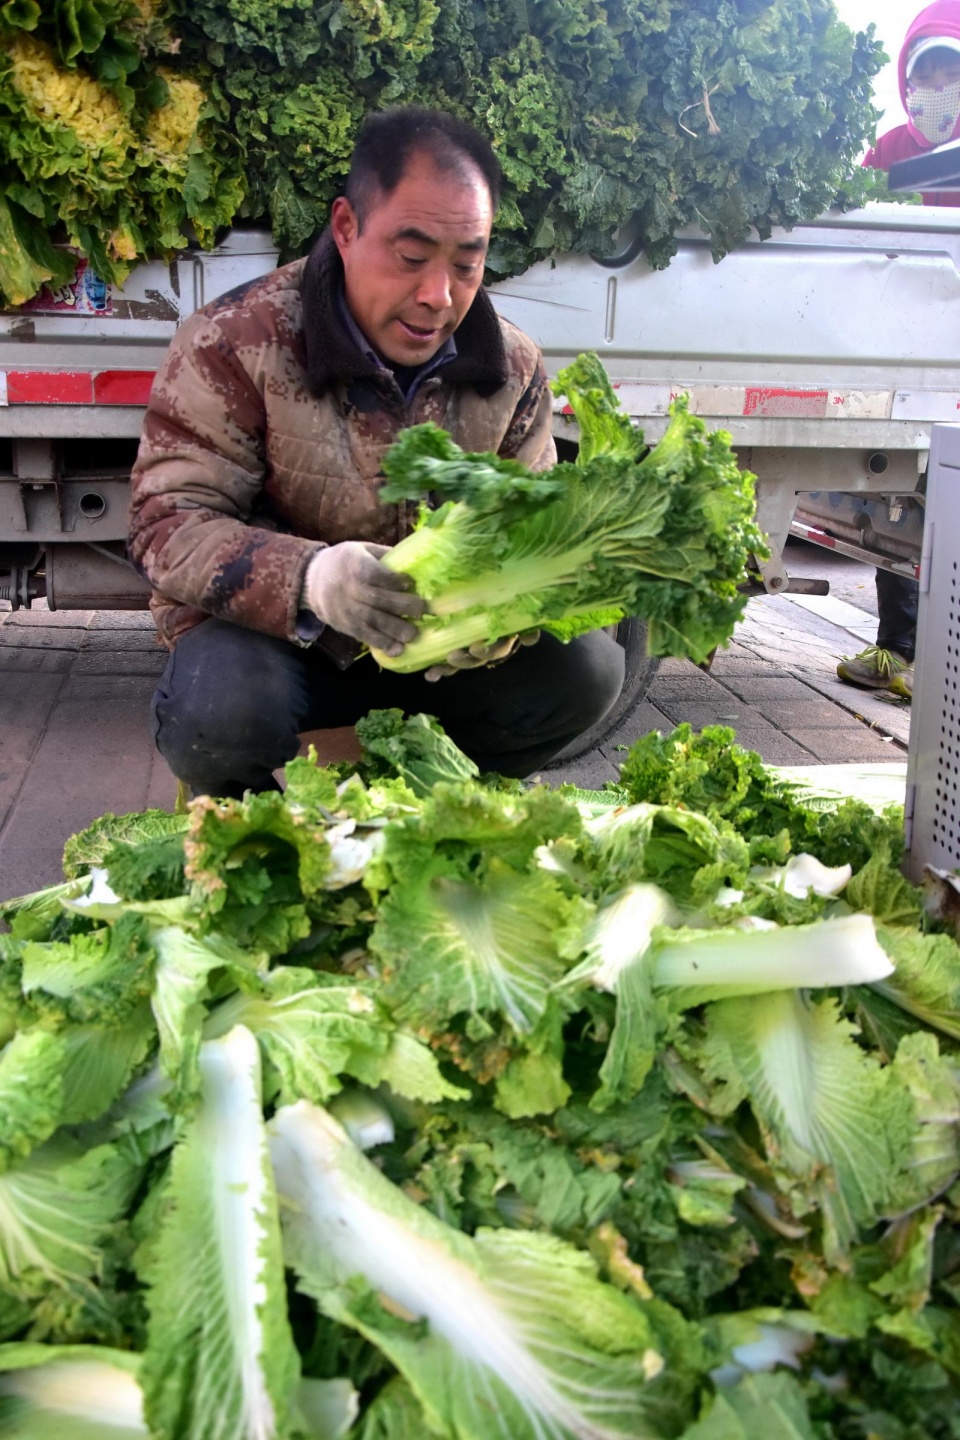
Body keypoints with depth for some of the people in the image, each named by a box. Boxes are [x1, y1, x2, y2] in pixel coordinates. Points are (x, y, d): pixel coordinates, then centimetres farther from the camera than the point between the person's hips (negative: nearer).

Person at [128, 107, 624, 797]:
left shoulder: (513, 369, -2)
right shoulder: (236, 344, -16)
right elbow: (168, 521, -19)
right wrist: (309, 578, -40)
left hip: (442, 650, 4)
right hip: (269, 638, -3)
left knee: (587, 667, -16)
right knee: (218, 707, -36)